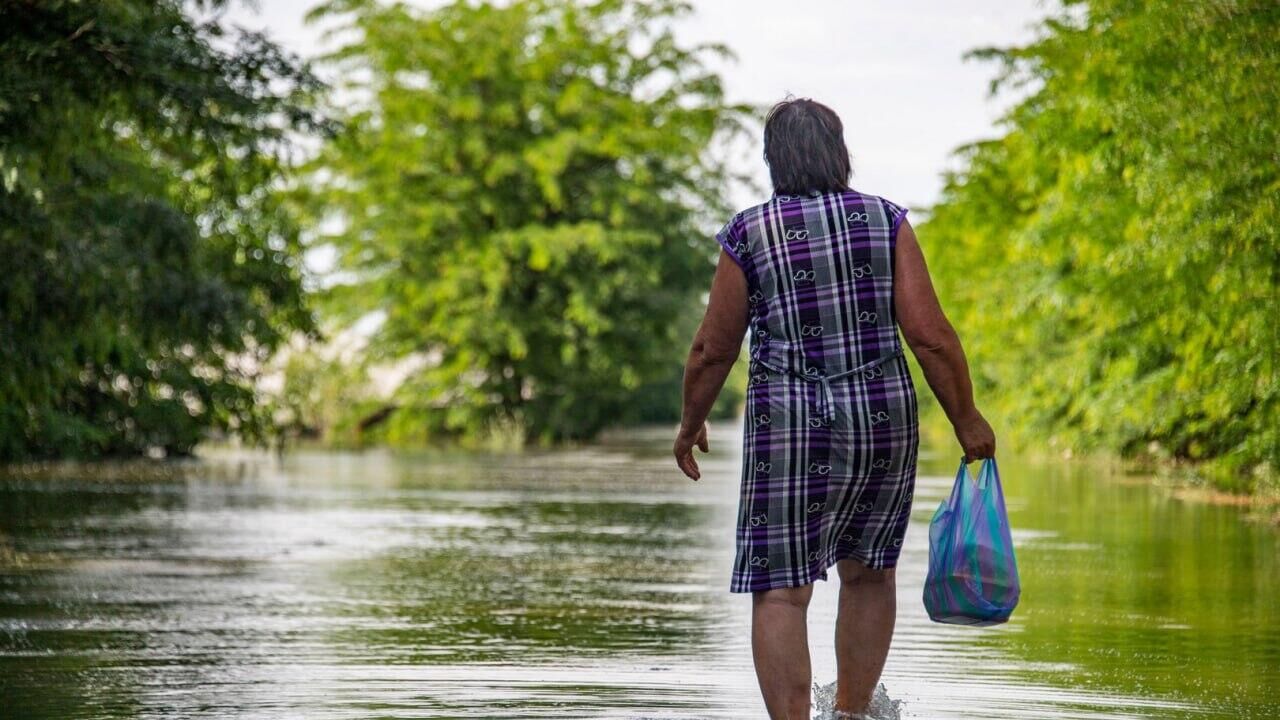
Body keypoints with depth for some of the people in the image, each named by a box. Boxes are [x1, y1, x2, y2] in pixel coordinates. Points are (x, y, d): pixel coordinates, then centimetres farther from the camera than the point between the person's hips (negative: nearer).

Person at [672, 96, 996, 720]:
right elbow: (929, 334, -5)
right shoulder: (885, 221, 1)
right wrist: (967, 420, 5)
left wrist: (691, 425, 19)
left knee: (781, 590, -2)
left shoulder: (747, 235, -1)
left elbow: (713, 350, 3)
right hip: (886, 422, 3)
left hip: (790, 428, -3)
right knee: (869, 572, 21)